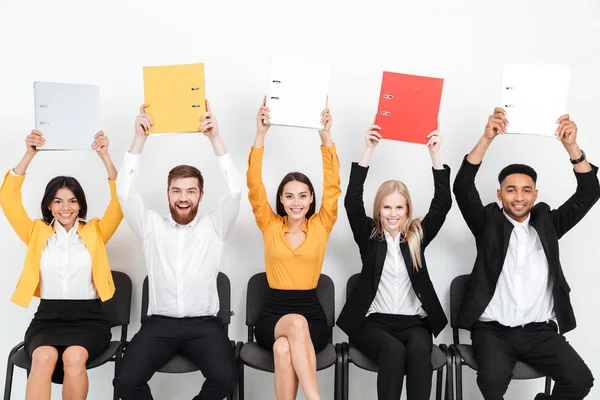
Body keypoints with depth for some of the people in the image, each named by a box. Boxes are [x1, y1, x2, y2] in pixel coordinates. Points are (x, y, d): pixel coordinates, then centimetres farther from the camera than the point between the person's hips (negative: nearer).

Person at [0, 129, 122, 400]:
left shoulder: (94, 232, 10)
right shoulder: (37, 233, 13)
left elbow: (120, 202, -2)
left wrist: (105, 156, -14)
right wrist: (29, 155, -9)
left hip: (89, 319, 0)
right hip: (47, 318, 1)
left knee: (74, 357, -33)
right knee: (44, 357, -33)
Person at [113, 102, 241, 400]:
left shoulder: (214, 227, 6)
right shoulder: (152, 227, 9)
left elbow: (234, 190, -8)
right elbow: (125, 191, -3)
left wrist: (215, 137, -15)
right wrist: (140, 138, -10)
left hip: (204, 324, -1)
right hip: (159, 323, 1)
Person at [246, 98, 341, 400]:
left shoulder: (321, 226, 5)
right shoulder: (270, 225, 6)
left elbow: (332, 187, -6)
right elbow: (254, 186, -6)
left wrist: (326, 138, -16)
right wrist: (260, 135, -15)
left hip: (312, 316, 0)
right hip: (272, 316, 0)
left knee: (284, 348, -35)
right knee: (296, 323, -37)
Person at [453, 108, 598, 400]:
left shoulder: (547, 222, 12)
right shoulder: (489, 223, 6)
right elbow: (463, 187, -8)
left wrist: (571, 145, -12)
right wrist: (487, 138, -19)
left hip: (540, 330, 3)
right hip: (493, 329, -2)